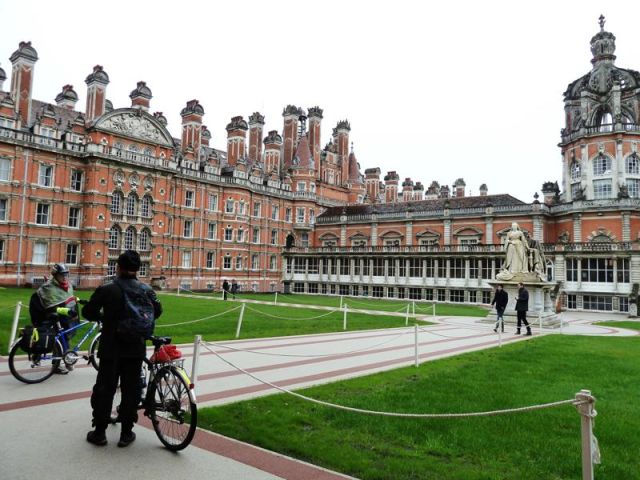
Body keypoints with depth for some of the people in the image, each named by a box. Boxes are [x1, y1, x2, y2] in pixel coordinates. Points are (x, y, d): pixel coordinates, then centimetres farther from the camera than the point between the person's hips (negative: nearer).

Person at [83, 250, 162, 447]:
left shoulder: (106, 289, -10)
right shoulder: (146, 290, -3)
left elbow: (88, 312, -6)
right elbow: (157, 311, 2)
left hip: (111, 348, -2)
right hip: (135, 348, 2)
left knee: (104, 388, 11)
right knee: (131, 389, 10)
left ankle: (99, 432, 18)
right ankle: (126, 433, 16)